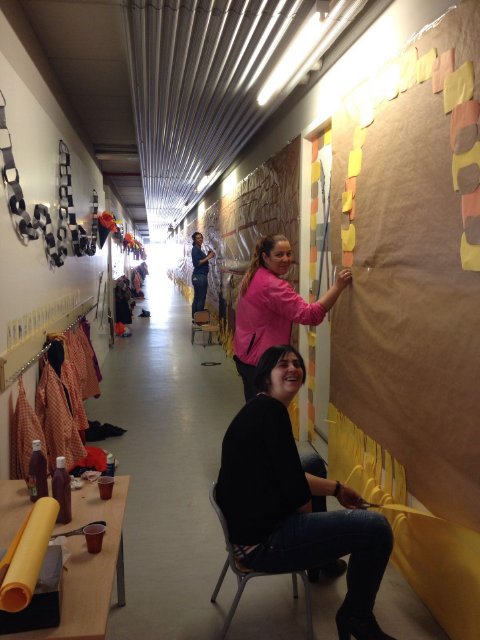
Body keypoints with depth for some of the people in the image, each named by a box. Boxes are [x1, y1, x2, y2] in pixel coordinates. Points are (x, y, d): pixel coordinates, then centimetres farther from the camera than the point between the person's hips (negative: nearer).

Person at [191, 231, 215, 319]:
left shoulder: (198, 249, 16)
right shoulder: (195, 249, -11)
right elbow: (196, 263, -20)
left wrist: (208, 255, 8)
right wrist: (208, 257, -19)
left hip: (198, 276, 10)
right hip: (199, 276, -10)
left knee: (197, 298, 12)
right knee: (201, 298, -8)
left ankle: (194, 318, 17)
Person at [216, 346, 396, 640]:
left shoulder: (262, 408, 9)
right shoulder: (271, 412, -20)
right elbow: (295, 490, -20)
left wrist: (337, 489, 20)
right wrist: (308, 515, 1)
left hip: (251, 522, 10)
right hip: (261, 542, -10)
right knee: (377, 528, -10)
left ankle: (321, 561, 34)